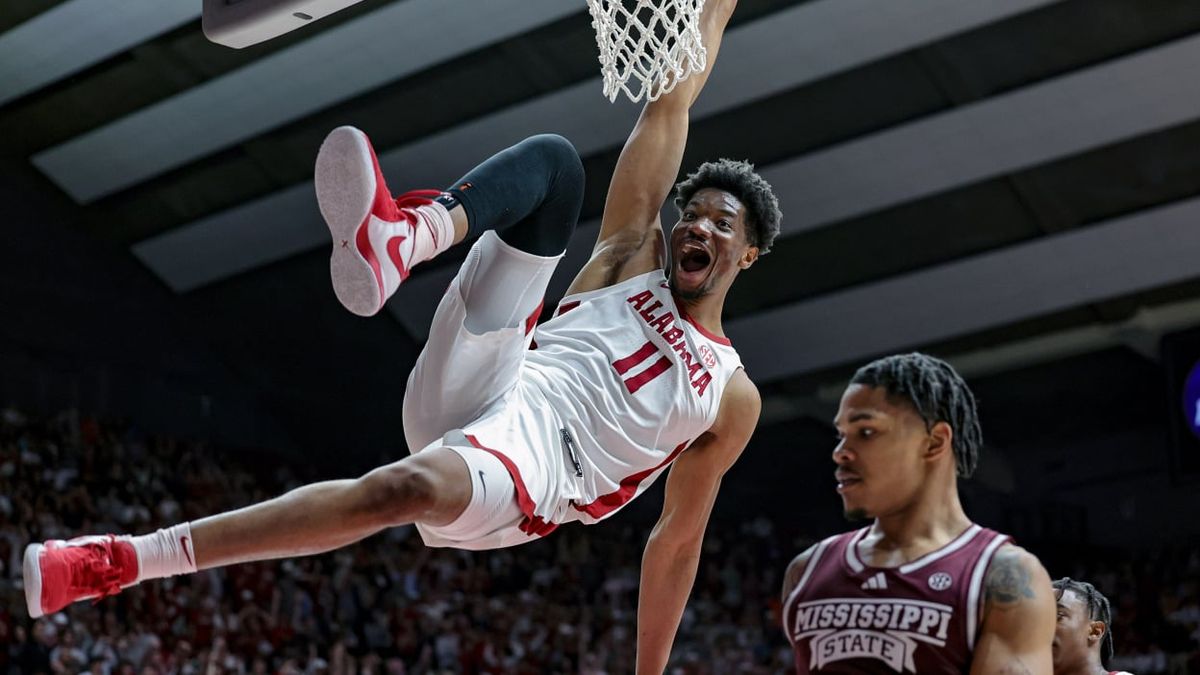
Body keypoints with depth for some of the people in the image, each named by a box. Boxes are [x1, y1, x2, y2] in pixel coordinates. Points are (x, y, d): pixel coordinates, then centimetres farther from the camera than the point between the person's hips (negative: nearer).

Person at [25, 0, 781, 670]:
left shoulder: (733, 399, 18)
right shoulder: (631, 259, 22)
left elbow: (678, 543, 19)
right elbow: (667, 106, 18)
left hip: (530, 466, -2)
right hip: (489, 388, 2)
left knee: (405, 487, -43)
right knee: (552, 159, -12)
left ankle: (118, 562, -42)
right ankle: (403, 236, -46)